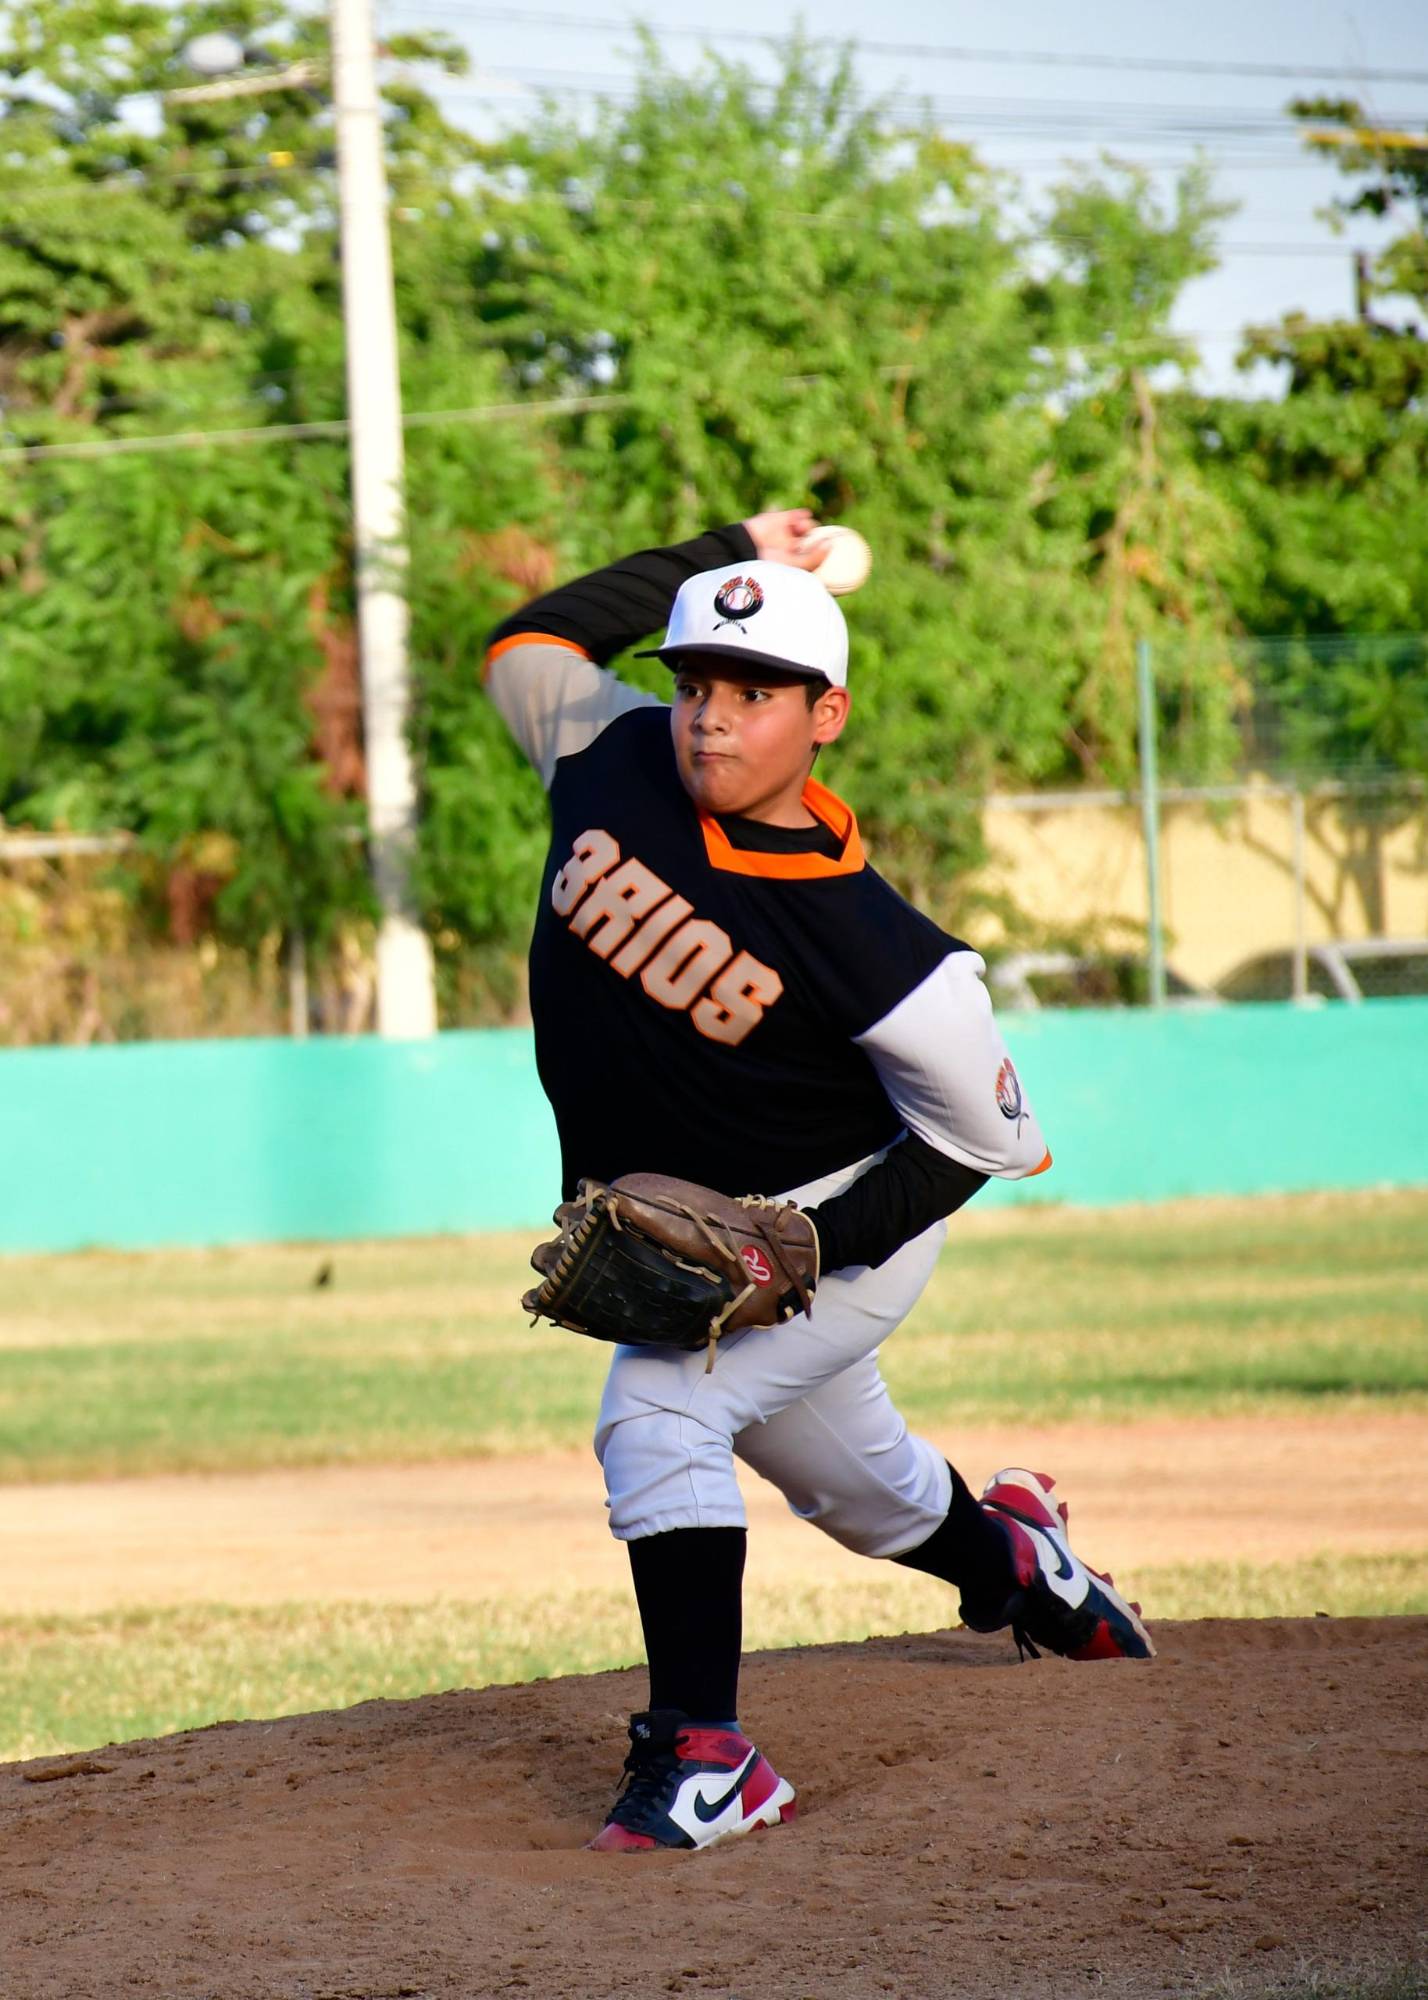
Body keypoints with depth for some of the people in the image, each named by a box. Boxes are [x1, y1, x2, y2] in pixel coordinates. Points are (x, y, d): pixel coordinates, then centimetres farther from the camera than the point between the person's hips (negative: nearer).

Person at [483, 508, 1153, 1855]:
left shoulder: (869, 946, -29)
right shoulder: (617, 757, -16)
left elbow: (988, 1134, -18)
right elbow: (528, 643, 5)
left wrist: (809, 1250, -27)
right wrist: (719, 554, 0)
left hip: (845, 1219, -6)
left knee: (658, 1415, -28)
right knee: (857, 1485, 24)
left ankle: (707, 1761, -28)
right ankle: (1011, 1557, 56)